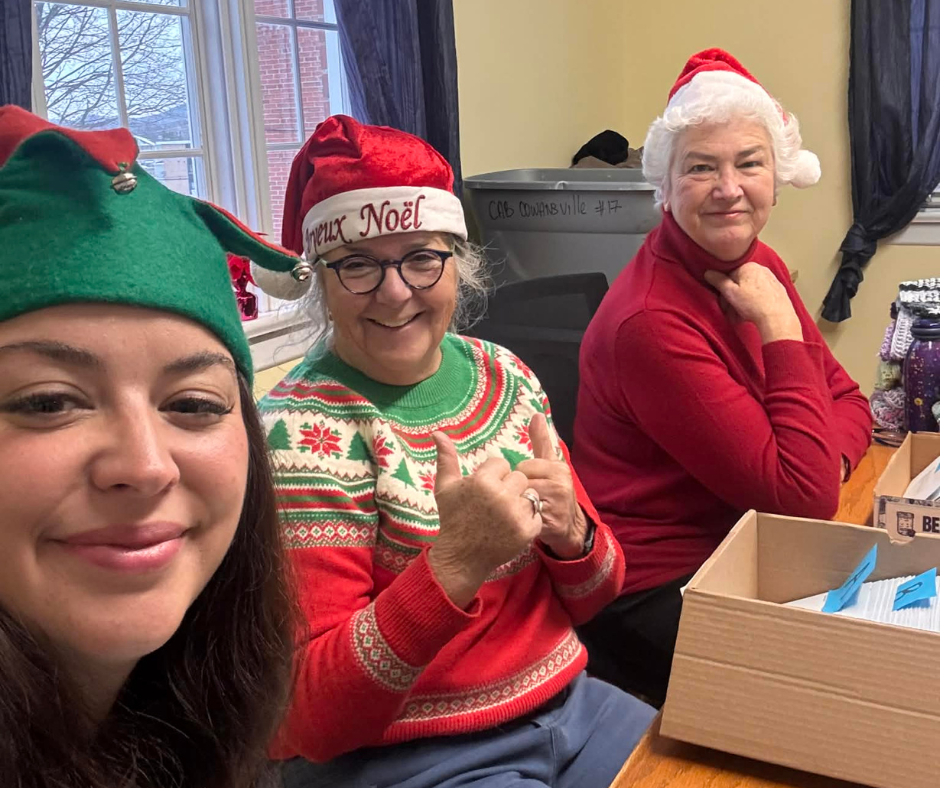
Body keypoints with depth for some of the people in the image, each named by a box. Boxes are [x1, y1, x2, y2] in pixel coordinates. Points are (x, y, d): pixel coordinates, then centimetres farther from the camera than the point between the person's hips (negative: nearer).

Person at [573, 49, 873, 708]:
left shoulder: (759, 267, 1)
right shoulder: (652, 322, -25)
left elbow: (848, 402, 8)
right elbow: (805, 498, -24)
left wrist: (824, 459, -14)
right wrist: (780, 328, -23)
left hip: (741, 551, 8)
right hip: (654, 595, -8)